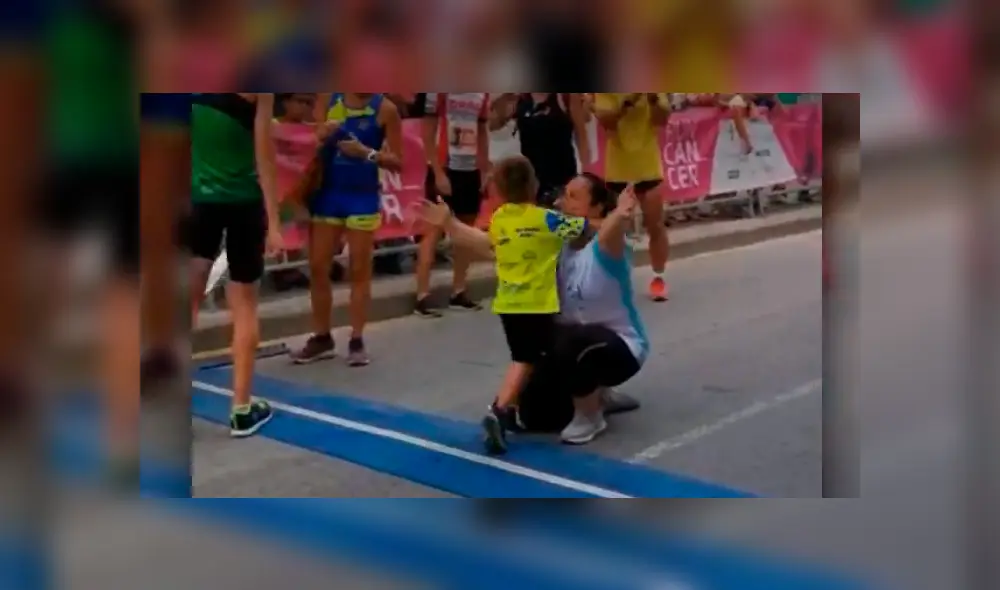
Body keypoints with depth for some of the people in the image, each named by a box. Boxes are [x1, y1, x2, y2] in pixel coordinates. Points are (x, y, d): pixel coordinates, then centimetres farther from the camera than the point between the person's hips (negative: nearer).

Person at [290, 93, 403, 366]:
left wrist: (367, 153, -22)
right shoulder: (328, 101, 3)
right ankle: (321, 338, 17)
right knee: (318, 268, 5)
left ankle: (357, 341, 10)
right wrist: (320, 137, -13)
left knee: (360, 271, 3)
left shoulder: (385, 109, -7)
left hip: (363, 196, -3)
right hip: (328, 193, 4)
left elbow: (397, 162, -7)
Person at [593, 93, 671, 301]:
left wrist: (653, 98, -27)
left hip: (648, 167, 1)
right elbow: (605, 120, -20)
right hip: (618, 170, -1)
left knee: (655, 226, 4)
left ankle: (658, 278, 17)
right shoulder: (605, 90, -5)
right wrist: (628, 101, -32)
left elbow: (663, 119, -10)